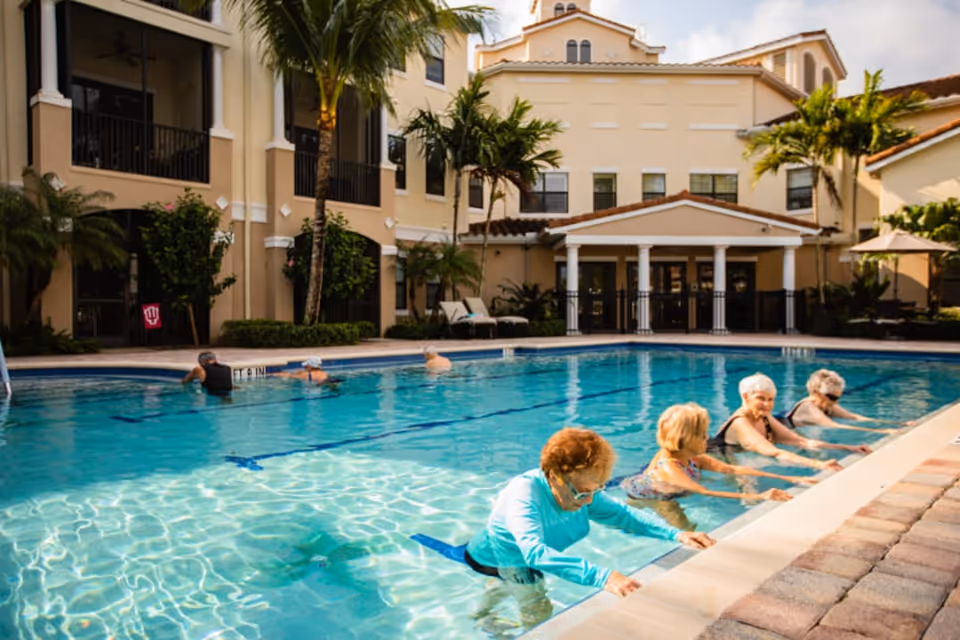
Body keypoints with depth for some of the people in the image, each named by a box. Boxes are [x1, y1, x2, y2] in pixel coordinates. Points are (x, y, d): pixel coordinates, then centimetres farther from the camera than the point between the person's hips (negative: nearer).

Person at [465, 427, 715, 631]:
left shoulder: (581, 491, -23)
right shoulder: (524, 493, -44)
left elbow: (622, 513, -16)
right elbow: (535, 553, -56)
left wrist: (676, 534, -29)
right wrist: (601, 576, -65)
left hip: (524, 559, 7)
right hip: (496, 558, -7)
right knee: (538, 609, -20)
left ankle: (482, 614, 62)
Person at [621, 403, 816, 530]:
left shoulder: (695, 459, -11)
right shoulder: (667, 466, -36)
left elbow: (734, 469, -15)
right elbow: (705, 493, -47)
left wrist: (790, 479, -21)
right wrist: (758, 496, -55)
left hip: (666, 500, 8)